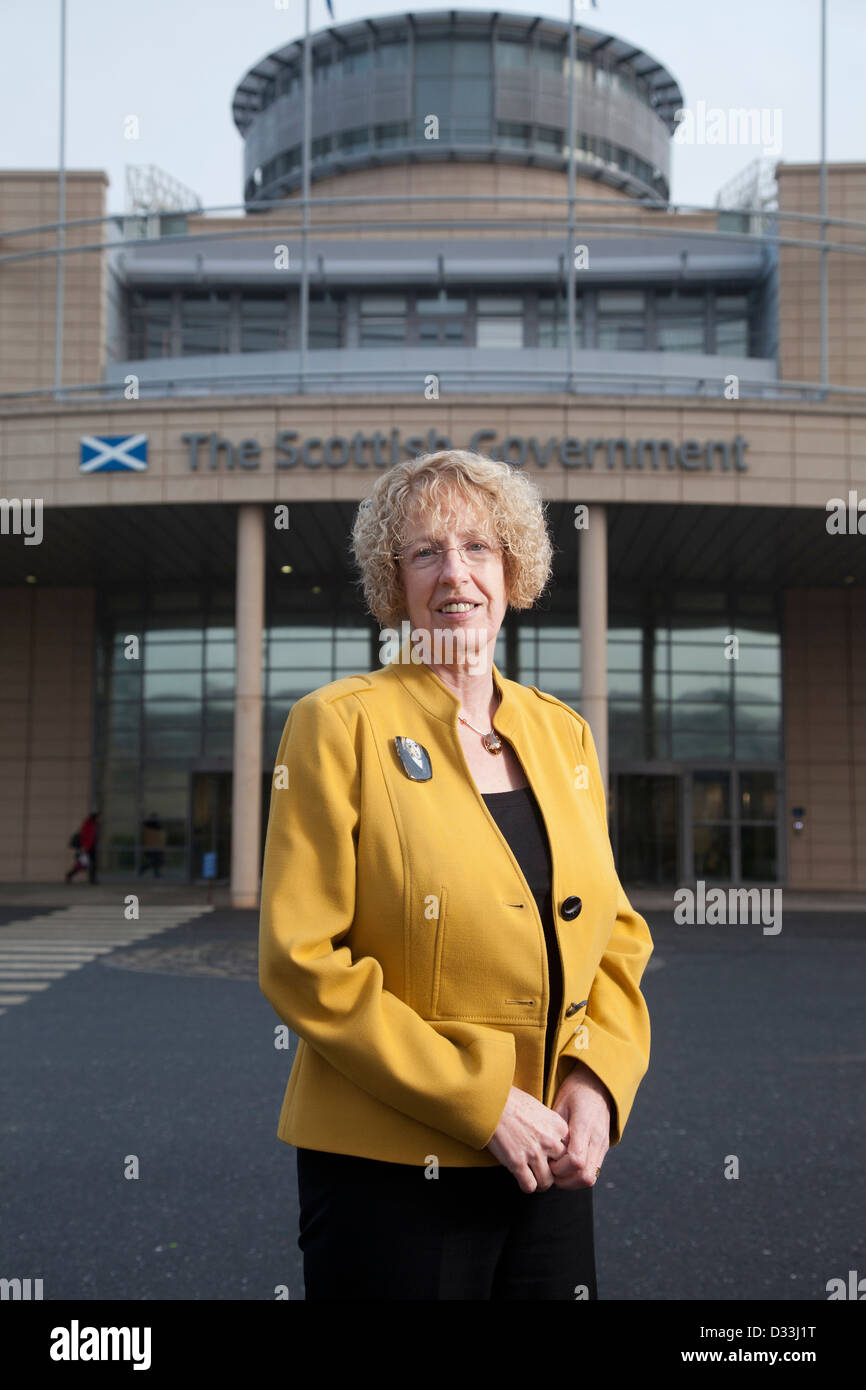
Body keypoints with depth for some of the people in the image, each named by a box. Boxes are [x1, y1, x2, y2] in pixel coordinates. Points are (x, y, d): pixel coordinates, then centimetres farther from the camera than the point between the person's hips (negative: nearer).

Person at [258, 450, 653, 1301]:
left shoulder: (561, 733, 7)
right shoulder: (337, 726, -8)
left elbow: (616, 938, 12)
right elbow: (303, 964, -14)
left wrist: (598, 1081, -5)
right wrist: (482, 1102, -15)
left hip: (552, 1166, 5)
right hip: (389, 1173, -5)